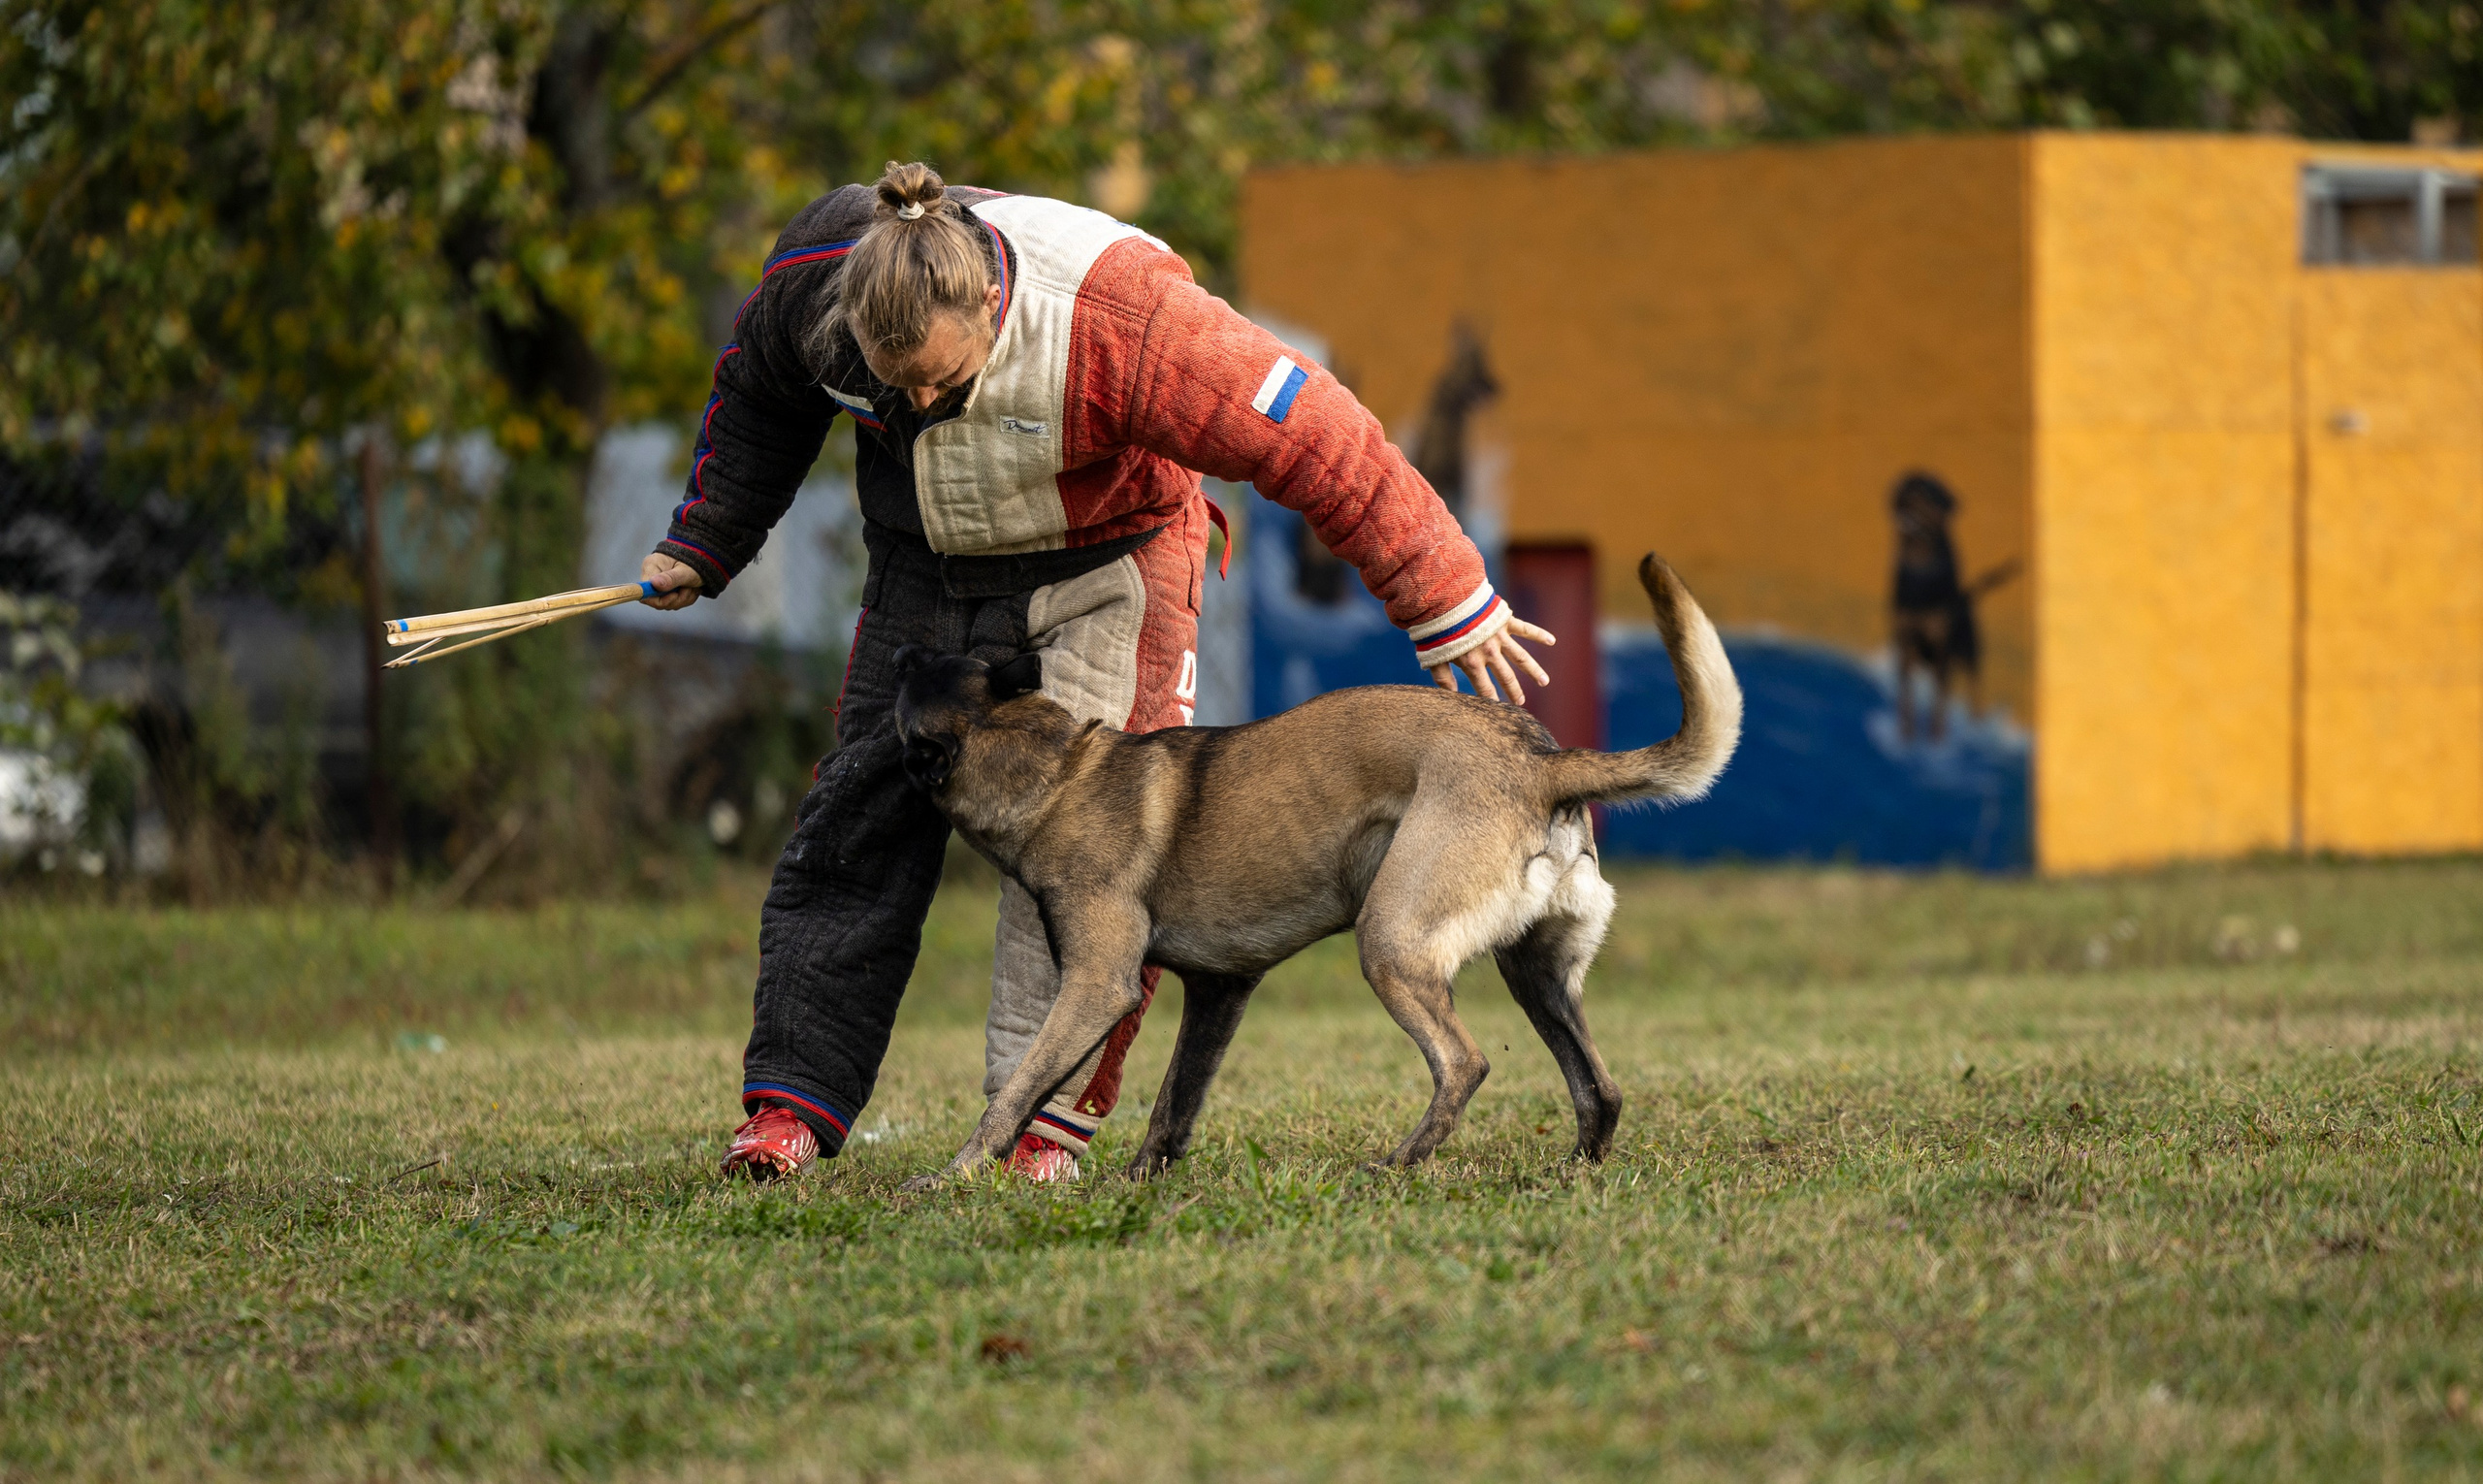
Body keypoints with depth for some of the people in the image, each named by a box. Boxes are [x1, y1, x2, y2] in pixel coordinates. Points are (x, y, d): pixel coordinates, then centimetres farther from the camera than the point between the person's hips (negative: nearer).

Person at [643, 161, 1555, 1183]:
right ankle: (791, 1107, 2)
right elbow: (759, 399, 3)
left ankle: (1046, 1120, -12)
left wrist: (1448, 606, -24)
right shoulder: (810, 281, -23)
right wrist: (700, 549, 12)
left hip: (1098, 570, -4)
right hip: (926, 567, 4)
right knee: (858, 821, -1)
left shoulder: (1113, 316, -36)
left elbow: (1310, 438, -29)